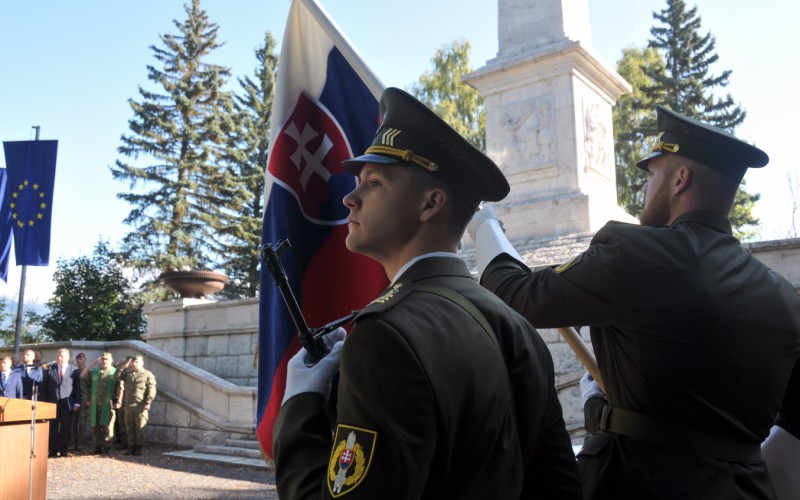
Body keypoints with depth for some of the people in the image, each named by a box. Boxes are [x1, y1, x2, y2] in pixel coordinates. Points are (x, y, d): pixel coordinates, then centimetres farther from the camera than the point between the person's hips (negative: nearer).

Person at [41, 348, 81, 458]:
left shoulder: (74, 370, 1)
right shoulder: (50, 369, 4)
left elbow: (77, 387, 1)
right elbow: (44, 386, 5)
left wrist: (77, 402, -4)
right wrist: (44, 402, 0)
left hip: (67, 403, -1)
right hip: (53, 402, 1)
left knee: (65, 428, 4)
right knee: (53, 427, 5)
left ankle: (63, 450, 11)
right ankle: (53, 450, 14)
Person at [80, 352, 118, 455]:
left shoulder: (115, 372, 1)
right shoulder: (95, 371, 13)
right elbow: (82, 376, 6)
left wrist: (117, 402, -10)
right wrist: (92, 364, 4)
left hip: (108, 404, -4)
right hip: (95, 404, 4)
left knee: (108, 427, -3)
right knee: (95, 427, 9)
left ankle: (106, 448, 4)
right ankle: (97, 447, 19)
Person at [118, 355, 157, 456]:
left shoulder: (148, 375, 0)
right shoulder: (127, 374, 17)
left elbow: (151, 390, -6)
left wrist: (148, 403, -15)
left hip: (140, 407, -5)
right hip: (128, 406, 5)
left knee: (140, 427, -1)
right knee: (129, 428, 9)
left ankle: (139, 447, 6)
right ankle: (131, 447, 17)